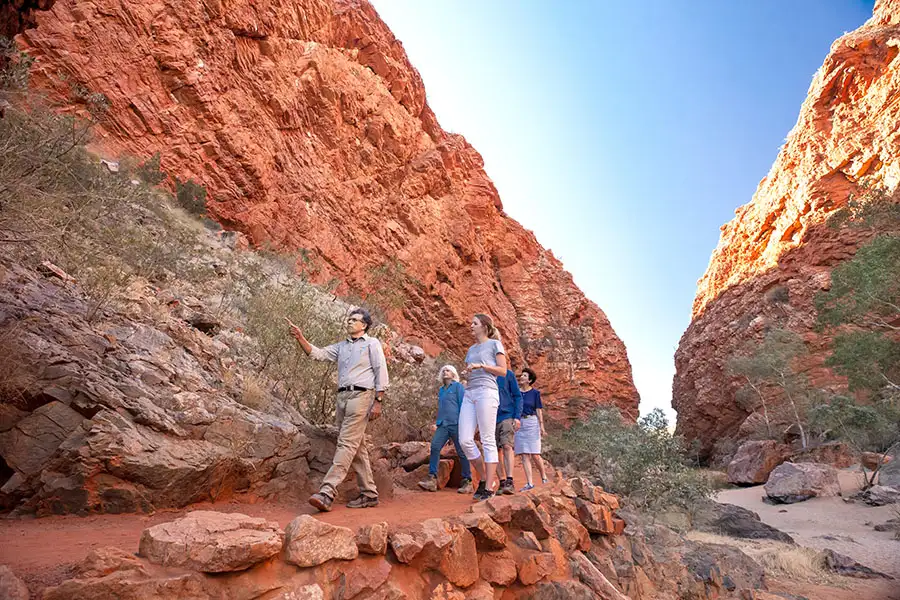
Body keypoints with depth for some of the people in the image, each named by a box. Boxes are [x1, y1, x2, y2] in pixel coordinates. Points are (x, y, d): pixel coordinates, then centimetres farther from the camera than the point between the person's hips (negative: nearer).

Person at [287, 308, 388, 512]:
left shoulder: (372, 344, 5)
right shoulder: (341, 346, 22)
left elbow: (381, 372, -2)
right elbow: (317, 354, 13)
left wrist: (378, 401, -9)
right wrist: (300, 338, -2)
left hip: (361, 396, -6)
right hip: (342, 397, 7)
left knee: (346, 444, -13)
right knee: (357, 448, 8)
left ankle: (327, 493, -19)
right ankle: (369, 494, 15)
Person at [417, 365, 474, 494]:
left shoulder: (458, 386, 3)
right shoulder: (441, 390, 21)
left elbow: (463, 405, -3)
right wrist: (436, 423, 20)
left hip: (456, 424, -6)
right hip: (443, 424, 6)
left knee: (461, 452, -2)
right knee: (435, 447, -11)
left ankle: (467, 482, 6)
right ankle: (432, 480, -13)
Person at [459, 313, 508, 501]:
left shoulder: (494, 344, 7)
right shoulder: (471, 349, 25)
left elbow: (503, 370, -1)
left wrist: (481, 366, -9)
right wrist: (467, 372, 6)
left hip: (486, 392, -6)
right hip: (469, 393, 6)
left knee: (487, 440, -6)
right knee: (465, 440, -3)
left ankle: (489, 487, -1)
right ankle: (483, 478, 13)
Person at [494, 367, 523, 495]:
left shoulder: (508, 374, 2)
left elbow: (518, 396, 2)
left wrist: (517, 417, -8)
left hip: (507, 416, -3)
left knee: (507, 446, -18)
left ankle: (510, 482, -21)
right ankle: (502, 483, 9)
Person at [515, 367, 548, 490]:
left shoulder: (535, 393, 3)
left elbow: (539, 410, 1)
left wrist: (541, 426, -7)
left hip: (532, 423, -3)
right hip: (519, 424, 3)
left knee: (535, 455, -4)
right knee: (524, 455, -1)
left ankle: (544, 478, 18)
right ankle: (529, 483, 1)